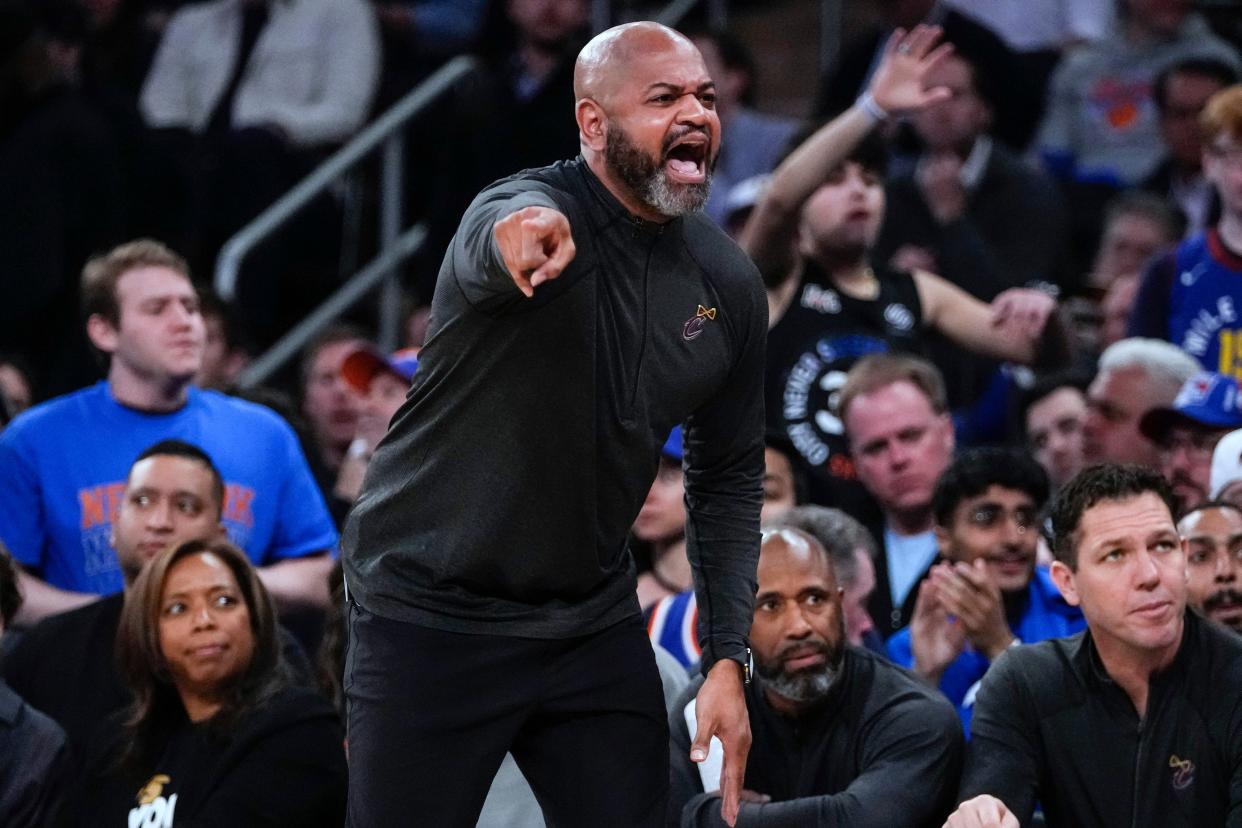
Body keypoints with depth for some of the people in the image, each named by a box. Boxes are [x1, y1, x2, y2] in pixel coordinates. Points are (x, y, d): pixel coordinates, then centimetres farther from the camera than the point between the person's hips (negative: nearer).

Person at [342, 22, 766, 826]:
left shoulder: (729, 283, -1)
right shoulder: (526, 213, -18)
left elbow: (729, 478, 9)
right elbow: (496, 241, -44)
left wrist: (729, 659, 1)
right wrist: (523, 237, -69)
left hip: (593, 618, 5)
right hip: (433, 616, -5)